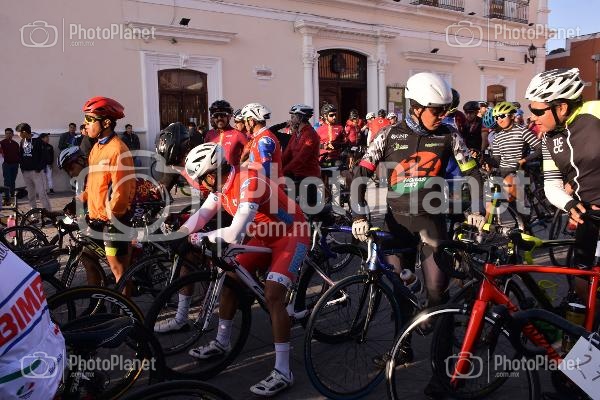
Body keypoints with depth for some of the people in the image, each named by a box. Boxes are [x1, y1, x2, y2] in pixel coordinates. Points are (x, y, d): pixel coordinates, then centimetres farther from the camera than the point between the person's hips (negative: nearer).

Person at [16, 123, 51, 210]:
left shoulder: (37, 140, -10)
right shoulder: (22, 141, 10)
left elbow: (43, 155, -13)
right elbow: (20, 155, 16)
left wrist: (39, 168, -16)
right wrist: (22, 168, 6)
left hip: (36, 171, -7)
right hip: (25, 172, 7)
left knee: (42, 193, -9)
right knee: (30, 194, 12)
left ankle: (48, 212, -8)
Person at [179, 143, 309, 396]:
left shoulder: (249, 182, -32)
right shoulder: (221, 184, -4)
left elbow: (234, 234, -37)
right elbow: (201, 215, 4)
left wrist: (200, 238, -23)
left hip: (292, 235, -9)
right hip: (266, 235, 9)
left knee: (272, 295, -19)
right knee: (231, 279, 8)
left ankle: (283, 372, -11)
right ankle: (222, 343, 27)